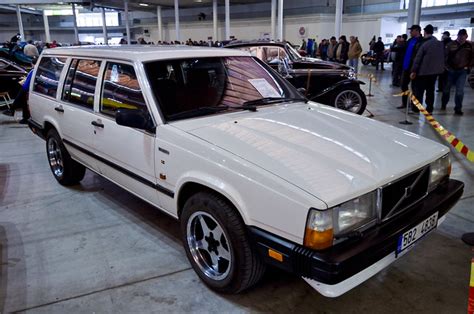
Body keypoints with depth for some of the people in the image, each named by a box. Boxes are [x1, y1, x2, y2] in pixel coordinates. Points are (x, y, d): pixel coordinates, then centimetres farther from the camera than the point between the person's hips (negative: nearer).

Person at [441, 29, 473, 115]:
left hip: (462, 71, 0)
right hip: (450, 70, 0)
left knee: (460, 91, -5)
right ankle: (443, 105, 31)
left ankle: (458, 108, 5)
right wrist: (447, 66, -8)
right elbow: (445, 56, -3)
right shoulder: (451, 44, -7)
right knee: (446, 89, 12)